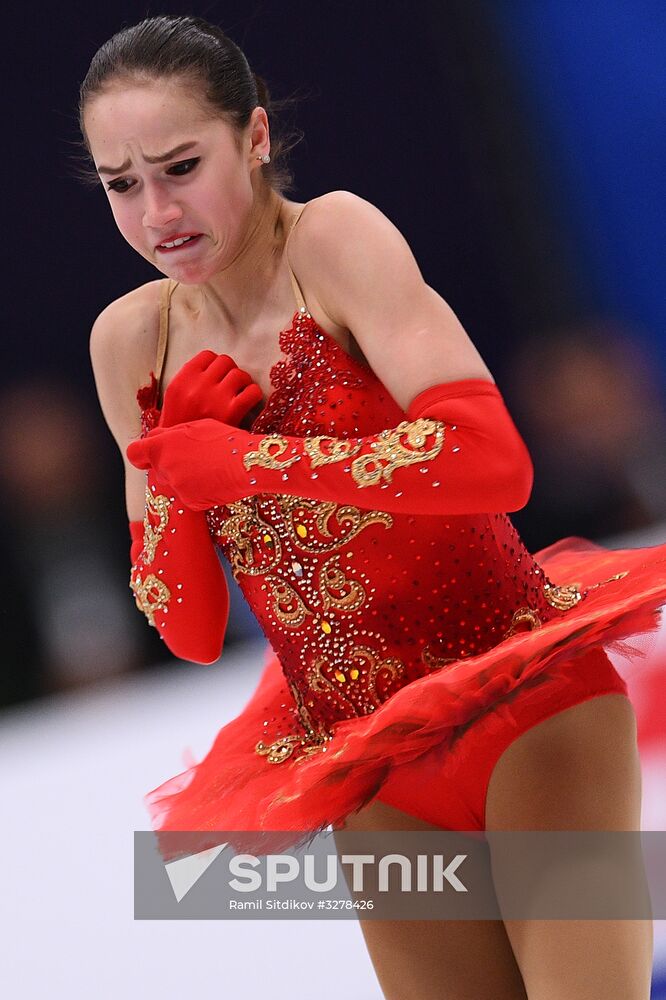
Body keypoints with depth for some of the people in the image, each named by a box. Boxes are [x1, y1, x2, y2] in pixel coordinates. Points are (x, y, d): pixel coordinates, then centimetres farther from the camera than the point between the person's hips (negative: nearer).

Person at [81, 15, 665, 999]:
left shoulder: (335, 237, -12)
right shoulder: (130, 340, 3)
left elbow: (494, 460, -26)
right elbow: (191, 632, 6)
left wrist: (242, 459, -22)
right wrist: (175, 469, -11)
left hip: (524, 694, -5)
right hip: (374, 776, 5)